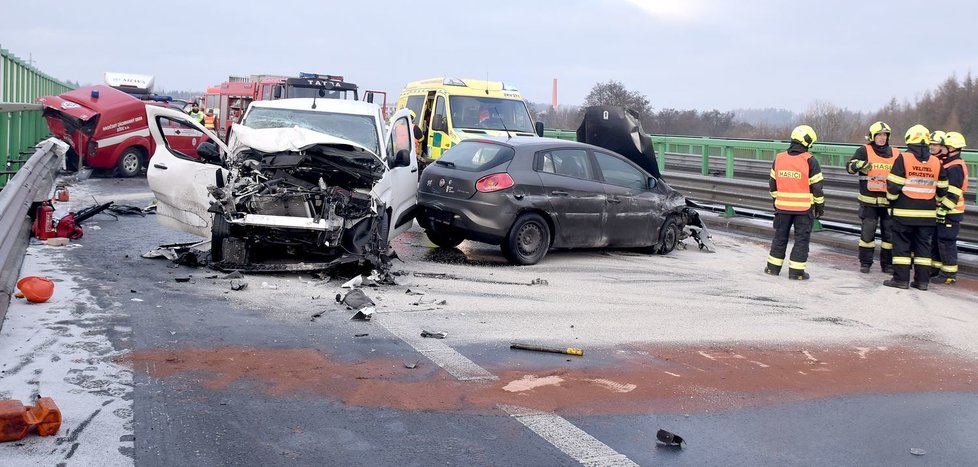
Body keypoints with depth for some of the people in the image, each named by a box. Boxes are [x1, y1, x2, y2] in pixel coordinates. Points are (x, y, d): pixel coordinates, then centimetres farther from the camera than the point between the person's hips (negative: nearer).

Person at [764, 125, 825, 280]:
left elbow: (773, 183, 9)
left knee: (780, 236, 16)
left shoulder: (779, 159, 1)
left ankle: (773, 267, 19)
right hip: (804, 207, -4)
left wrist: (776, 200, 22)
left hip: (782, 206, 4)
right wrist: (820, 205, 3)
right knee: (802, 238, 5)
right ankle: (796, 271, 4)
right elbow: (816, 186, -8)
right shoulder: (810, 161, -12)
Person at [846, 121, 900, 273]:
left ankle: (887, 263, 16)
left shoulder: (896, 154, 9)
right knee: (867, 232, 2)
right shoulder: (864, 151, -1)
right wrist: (858, 164, -33)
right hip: (869, 201, -3)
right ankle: (865, 262, 13)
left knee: (889, 234, 6)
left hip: (889, 202, 3)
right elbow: (850, 167, -13)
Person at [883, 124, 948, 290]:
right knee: (923, 245, 11)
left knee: (902, 245, 3)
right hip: (927, 214, 4)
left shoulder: (903, 159, -10)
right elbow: (942, 189, 9)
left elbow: (893, 186, -11)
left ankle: (901, 279, 3)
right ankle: (922, 280, 12)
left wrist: (892, 200, 6)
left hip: (904, 211, -4)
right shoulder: (936, 162, 4)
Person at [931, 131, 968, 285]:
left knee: (946, 242, -5)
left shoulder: (955, 167, -17)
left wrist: (943, 209, -23)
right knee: (936, 240, 16)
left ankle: (949, 274, 1)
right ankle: (937, 268, 27)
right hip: (942, 210, 10)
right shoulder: (946, 164, 14)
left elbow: (952, 193, -22)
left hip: (950, 213, -10)